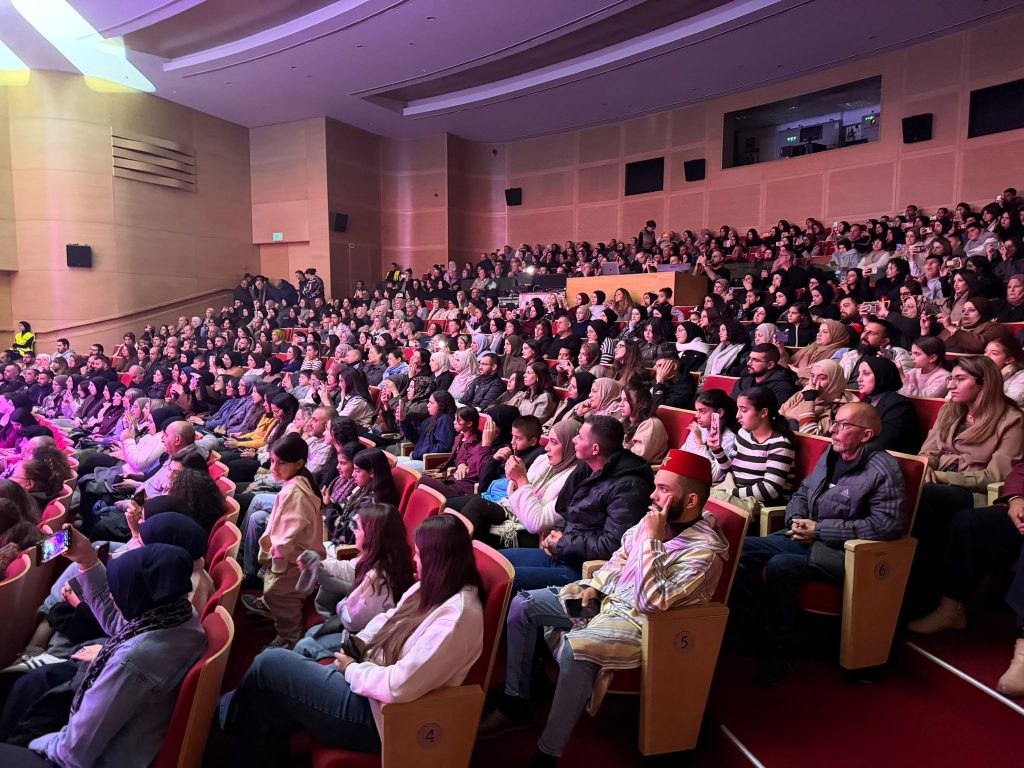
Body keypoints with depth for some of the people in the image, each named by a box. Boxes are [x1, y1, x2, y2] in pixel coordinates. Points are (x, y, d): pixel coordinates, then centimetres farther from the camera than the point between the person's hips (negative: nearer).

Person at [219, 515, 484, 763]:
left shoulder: (456, 617, -28)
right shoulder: (436, 589, 3)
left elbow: (399, 686, -29)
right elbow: (389, 621, 16)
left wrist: (353, 669, -13)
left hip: (377, 714, -9)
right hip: (368, 683, 9)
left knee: (269, 663, 1)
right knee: (267, 713, 5)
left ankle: (233, 717, 29)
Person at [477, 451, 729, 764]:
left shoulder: (705, 549, -23)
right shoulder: (656, 518, -1)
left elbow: (653, 601, -31)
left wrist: (652, 540, -30)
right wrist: (595, 584, 2)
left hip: (641, 620, -8)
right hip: (610, 597, 9)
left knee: (575, 649, -36)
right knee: (522, 605, 2)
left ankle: (548, 753, -17)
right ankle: (515, 704, 11)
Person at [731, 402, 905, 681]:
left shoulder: (883, 469, -11)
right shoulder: (831, 454, 12)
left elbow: (889, 524, -22)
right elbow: (802, 493, 23)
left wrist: (819, 529, -19)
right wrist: (797, 520, -1)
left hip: (842, 551, -8)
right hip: (804, 539, 8)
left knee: (779, 566, -32)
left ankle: (781, 650, -11)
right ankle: (763, 633, -6)